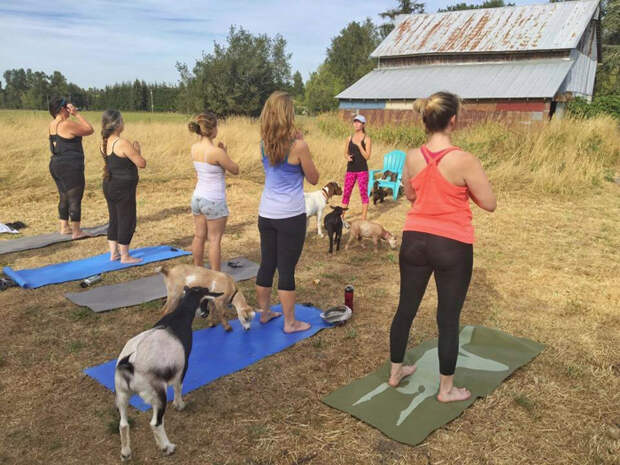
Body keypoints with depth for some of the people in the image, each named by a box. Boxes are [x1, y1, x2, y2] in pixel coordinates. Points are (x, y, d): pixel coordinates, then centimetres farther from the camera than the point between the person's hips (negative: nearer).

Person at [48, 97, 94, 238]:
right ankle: (76, 232, 5)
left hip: (56, 165, 9)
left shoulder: (53, 124, 10)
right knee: (75, 200, -1)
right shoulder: (68, 124, -17)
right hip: (70, 167, -9)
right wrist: (77, 114, -7)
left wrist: (72, 115, 11)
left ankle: (64, 227, 27)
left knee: (64, 198, 19)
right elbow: (90, 130, -8)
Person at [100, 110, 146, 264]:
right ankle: (125, 256, 11)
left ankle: (113, 253, 26)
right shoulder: (123, 143, -20)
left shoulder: (104, 143, 6)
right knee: (127, 222, 3)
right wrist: (137, 150, -1)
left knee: (114, 220, 17)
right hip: (123, 189, -8)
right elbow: (142, 163, -17)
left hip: (109, 186, 8)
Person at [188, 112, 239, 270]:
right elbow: (235, 170, -8)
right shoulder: (216, 152, -21)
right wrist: (224, 153, 3)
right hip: (214, 200, -7)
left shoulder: (194, 148, 1)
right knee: (214, 240, 4)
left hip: (198, 197, 7)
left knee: (199, 236, 17)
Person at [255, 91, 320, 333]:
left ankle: (264, 312, 32)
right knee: (287, 270, 3)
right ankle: (290, 322, 16)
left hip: (266, 213, 6)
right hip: (291, 215, -6)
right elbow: (313, 178, -2)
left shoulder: (264, 143, 3)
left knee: (267, 265, 17)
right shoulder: (298, 145, -14)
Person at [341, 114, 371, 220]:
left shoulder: (367, 139, -3)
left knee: (363, 193, 0)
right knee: (346, 193, 5)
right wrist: (347, 157, -5)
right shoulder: (349, 138, 9)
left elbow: (367, 157, -9)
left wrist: (359, 145, -17)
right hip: (350, 169, 4)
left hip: (362, 170, -4)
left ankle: (363, 218, 9)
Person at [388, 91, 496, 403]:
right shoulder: (464, 160, -17)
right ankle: (446, 389, 25)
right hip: (453, 247, -4)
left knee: (406, 308, 18)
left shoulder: (412, 157, -3)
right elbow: (490, 204, -8)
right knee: (448, 318, 10)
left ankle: (395, 371, 35)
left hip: (415, 240, 4)